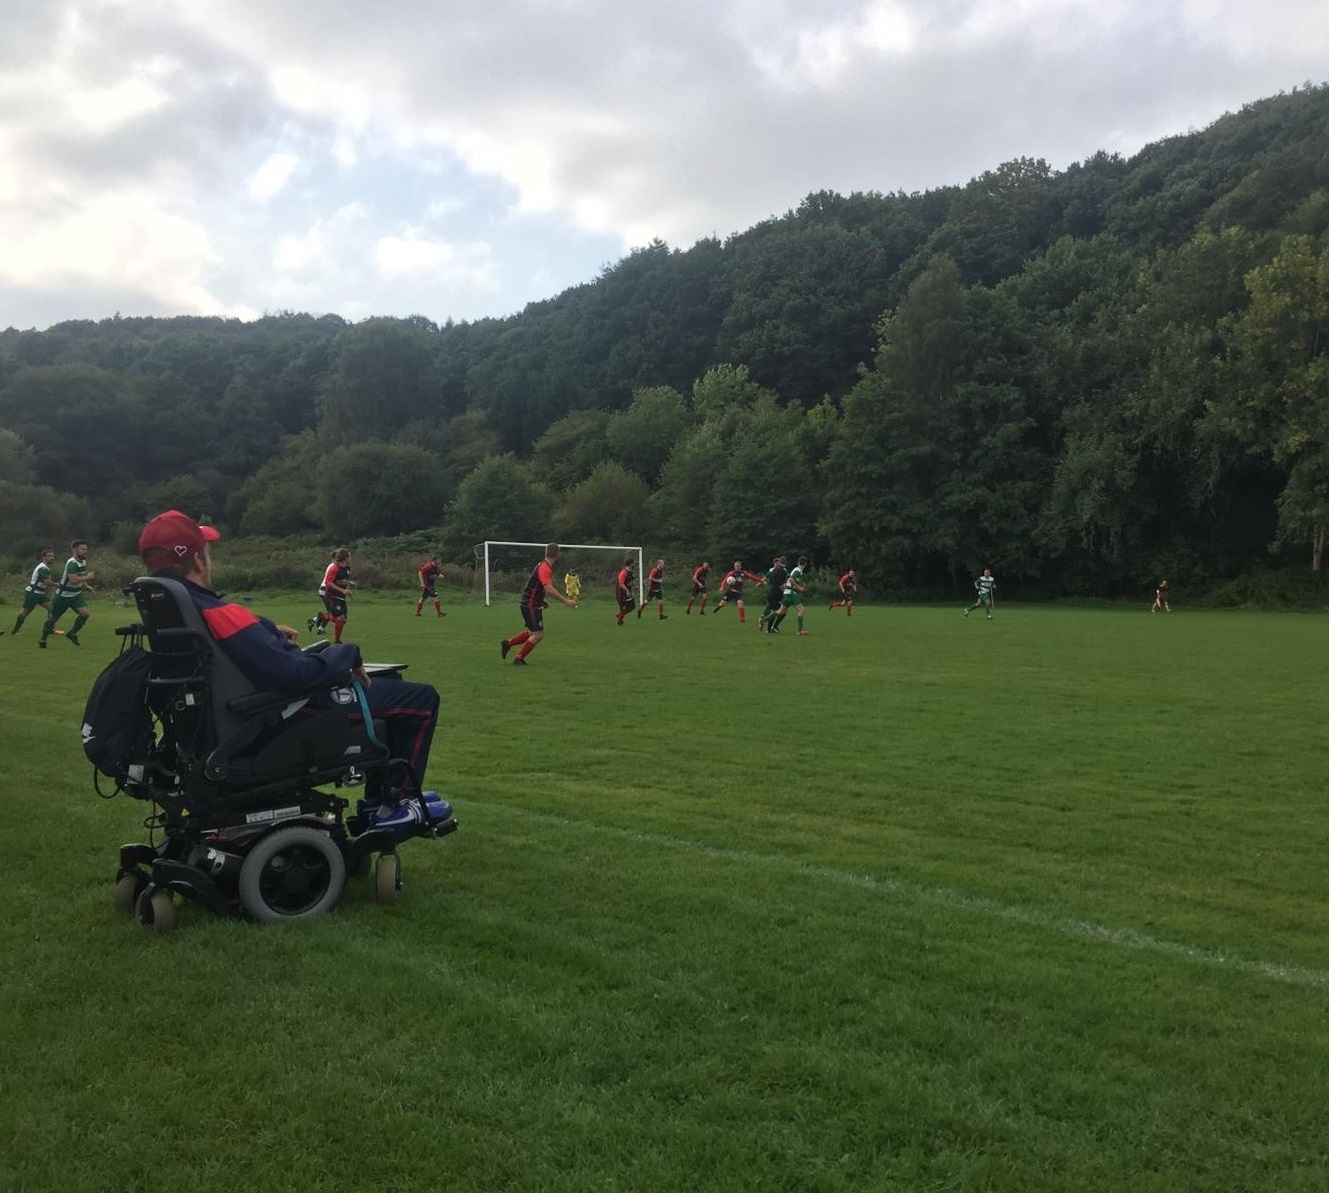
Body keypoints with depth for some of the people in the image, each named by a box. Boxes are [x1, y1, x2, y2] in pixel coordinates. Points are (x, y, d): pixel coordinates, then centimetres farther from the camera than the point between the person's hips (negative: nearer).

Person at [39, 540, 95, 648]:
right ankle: (42, 639, 28)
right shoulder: (72, 563, -23)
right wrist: (87, 577, -24)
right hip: (63, 595, -7)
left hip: (76, 594, 7)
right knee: (53, 618, 8)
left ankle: (72, 634, 4)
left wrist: (86, 586, 10)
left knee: (86, 612, -16)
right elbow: (73, 579, -36)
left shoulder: (83, 562, 4)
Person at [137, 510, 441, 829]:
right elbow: (293, 674, -36)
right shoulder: (218, 614, -33)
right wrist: (349, 654, -20)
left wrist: (269, 633, 13)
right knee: (422, 698, 0)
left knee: (386, 681, 31)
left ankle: (380, 792, 35)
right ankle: (394, 805, 10)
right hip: (291, 709, -10)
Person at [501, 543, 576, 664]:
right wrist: (566, 601, -34)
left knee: (533, 633, 18)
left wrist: (542, 600, 21)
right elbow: (549, 589, -34)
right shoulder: (544, 569, -23)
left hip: (535, 605, 10)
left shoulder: (544, 566, 9)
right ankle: (519, 658, 5)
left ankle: (507, 643, 25)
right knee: (538, 634, -6)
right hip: (530, 605, -10)